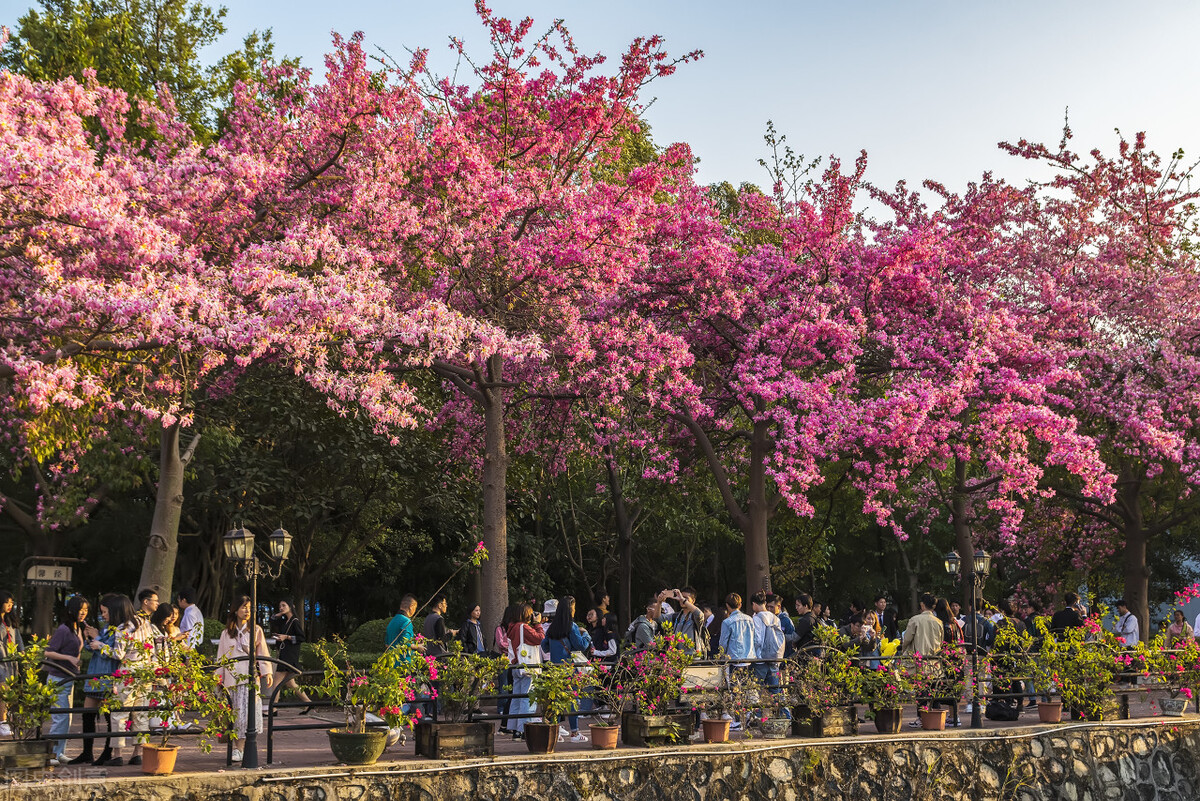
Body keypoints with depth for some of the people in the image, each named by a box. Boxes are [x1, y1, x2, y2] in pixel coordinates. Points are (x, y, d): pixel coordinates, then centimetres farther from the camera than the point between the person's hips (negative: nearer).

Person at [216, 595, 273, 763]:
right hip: (232, 677, 1)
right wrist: (218, 678, 9)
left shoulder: (256, 630, 9)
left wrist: (267, 672, -2)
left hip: (250, 676, -1)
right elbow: (221, 656, 13)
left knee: (249, 711, -10)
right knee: (235, 713, -1)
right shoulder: (226, 633, 12)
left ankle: (240, 748, -9)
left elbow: (262, 653, 8)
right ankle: (235, 747, 6)